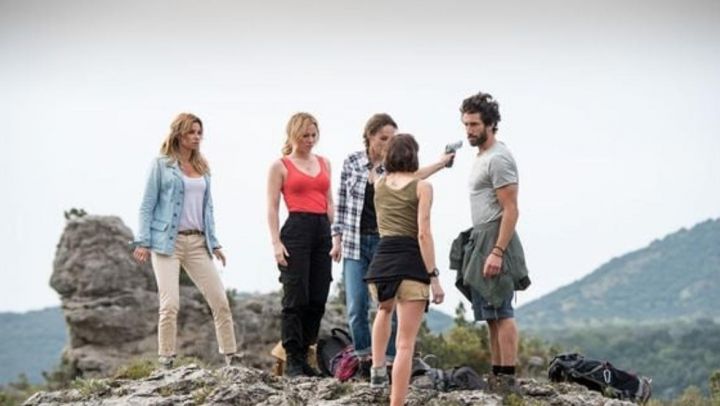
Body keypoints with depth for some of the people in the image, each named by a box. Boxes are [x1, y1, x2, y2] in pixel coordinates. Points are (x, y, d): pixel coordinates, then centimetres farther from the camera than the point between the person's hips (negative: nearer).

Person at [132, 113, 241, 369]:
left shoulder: (202, 168, 15)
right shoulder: (161, 165, 1)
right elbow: (147, 206, -1)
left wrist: (214, 243, 14)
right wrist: (143, 242, -9)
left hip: (197, 242, 5)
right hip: (168, 241, -5)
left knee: (220, 300, 0)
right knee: (170, 304, -11)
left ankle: (232, 358, 7)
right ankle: (166, 362, -1)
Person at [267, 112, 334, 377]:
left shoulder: (324, 163, 18)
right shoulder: (280, 166, 3)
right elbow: (272, 207, -1)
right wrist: (276, 242, -10)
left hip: (322, 231, 5)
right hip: (296, 229, -5)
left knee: (318, 299, 4)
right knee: (296, 298, -6)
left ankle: (303, 356, 12)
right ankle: (292, 361, -2)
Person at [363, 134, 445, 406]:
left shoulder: (379, 184, 12)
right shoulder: (423, 187, -3)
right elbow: (423, 234, -12)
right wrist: (434, 277, -11)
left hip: (382, 259, 5)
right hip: (411, 262, -5)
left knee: (385, 310, 38)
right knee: (406, 344, -4)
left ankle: (378, 369, 28)